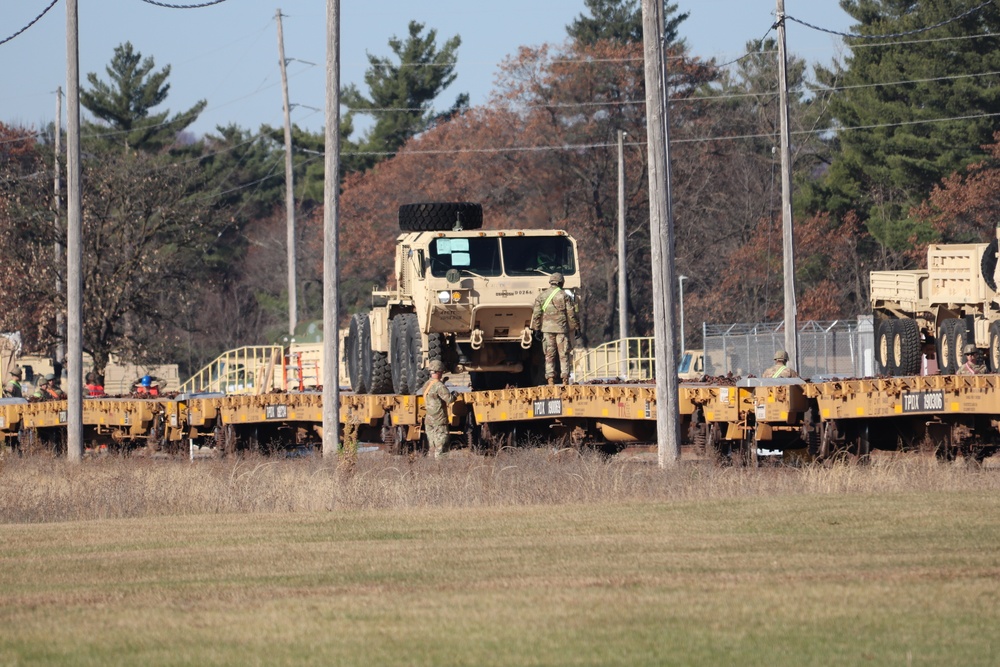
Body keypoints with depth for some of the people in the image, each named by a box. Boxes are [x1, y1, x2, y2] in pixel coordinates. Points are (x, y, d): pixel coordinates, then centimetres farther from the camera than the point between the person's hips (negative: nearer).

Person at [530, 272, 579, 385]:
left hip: (547, 329, 2)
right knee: (564, 355, 3)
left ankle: (550, 379, -4)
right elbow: (571, 314, -3)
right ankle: (565, 379, -1)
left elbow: (536, 314, 4)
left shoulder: (541, 296, 5)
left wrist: (536, 329, 10)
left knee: (549, 356, 4)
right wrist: (576, 328, 4)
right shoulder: (565, 296, -2)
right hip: (562, 329, -2)